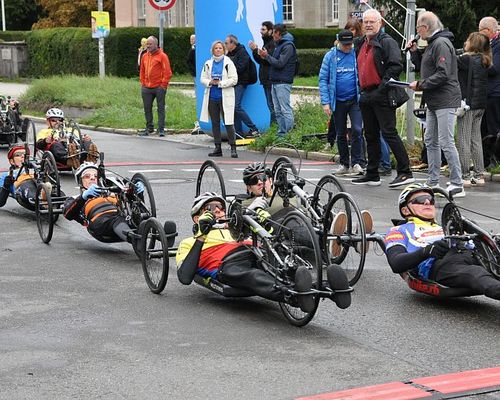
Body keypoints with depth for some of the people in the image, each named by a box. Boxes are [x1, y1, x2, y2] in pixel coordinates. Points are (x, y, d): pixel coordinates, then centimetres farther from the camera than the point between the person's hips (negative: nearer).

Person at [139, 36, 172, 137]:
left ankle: (161, 129, 3)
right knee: (147, 108, 9)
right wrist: (142, 83, 11)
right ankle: (149, 128, 19)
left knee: (161, 108, 0)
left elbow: (167, 72, -9)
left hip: (159, 87, -6)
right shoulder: (145, 56, 12)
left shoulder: (162, 56, -6)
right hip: (147, 88, 6)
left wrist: (163, 84, -12)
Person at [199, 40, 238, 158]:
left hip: (225, 98, -5)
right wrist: (210, 82, -9)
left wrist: (220, 83, -15)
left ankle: (233, 148, -4)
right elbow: (203, 78, 11)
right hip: (212, 97, 5)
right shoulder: (208, 64, 10)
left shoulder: (228, 63, -3)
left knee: (228, 123, -8)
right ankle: (218, 148, 16)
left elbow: (234, 79, -7)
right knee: (215, 123, 9)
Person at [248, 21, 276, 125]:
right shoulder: (267, 43, 19)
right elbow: (260, 61, 19)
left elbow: (267, 60, -21)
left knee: (272, 105, -10)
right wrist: (255, 51, 5)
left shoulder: (273, 44, -13)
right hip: (266, 80, 10)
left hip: (271, 80, -10)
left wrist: (256, 50, -16)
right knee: (270, 105, 12)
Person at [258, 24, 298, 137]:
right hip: (275, 82, 10)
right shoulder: (279, 45, 19)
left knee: (285, 110, -9)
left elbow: (280, 63, -18)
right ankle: (281, 133, 14)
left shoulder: (288, 46, -11)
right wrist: (266, 57, 6)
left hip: (283, 83, -10)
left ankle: (289, 134, -9)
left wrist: (267, 56, -10)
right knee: (278, 111, 10)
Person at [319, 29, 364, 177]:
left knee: (356, 130, -13)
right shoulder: (330, 56, 1)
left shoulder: (357, 55, -1)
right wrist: (325, 102, -6)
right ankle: (344, 164, 22)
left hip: (355, 100, -2)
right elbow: (323, 80, 1)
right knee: (340, 134, 11)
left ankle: (356, 163, -6)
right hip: (338, 102, 2)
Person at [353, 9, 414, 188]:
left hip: (383, 96, -9)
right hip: (367, 96, 9)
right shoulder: (362, 44, 19)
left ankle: (405, 172, -10)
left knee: (389, 133, -12)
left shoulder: (387, 42, -8)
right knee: (371, 136, 12)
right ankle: (372, 175, 19)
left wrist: (383, 86, -19)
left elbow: (396, 66, -18)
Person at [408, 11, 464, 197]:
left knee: (446, 143, -11)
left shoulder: (441, 43, -14)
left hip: (445, 100, -11)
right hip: (434, 102, 11)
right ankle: (433, 182, 21)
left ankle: (457, 185, -8)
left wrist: (420, 84, -16)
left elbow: (442, 74, -22)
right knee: (430, 141, 14)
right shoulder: (432, 44, 17)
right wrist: (414, 52, 10)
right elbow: (423, 67, 22)